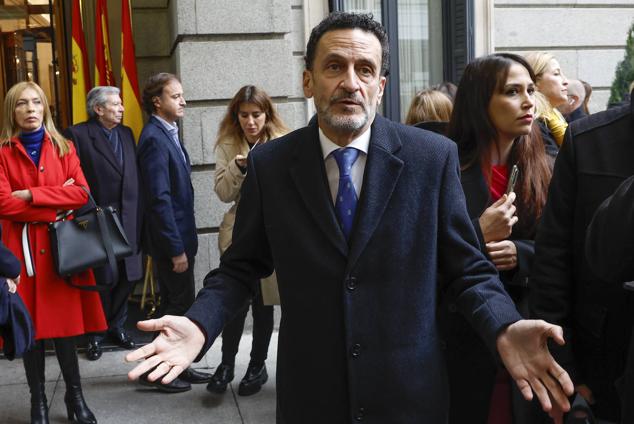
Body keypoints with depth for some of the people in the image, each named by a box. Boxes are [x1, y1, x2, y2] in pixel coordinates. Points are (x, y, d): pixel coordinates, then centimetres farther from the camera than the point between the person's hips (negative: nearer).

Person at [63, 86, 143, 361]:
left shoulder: (126, 134, 13)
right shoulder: (78, 135, -7)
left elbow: (134, 177, 10)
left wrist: (138, 217, 5)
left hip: (128, 221, 6)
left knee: (127, 277, 11)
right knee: (102, 281, 3)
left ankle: (117, 326, 29)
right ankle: (95, 334, 20)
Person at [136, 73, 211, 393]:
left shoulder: (168, 134, 11)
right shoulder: (154, 138, -17)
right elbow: (159, 198, -22)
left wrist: (182, 242, 13)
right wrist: (176, 248, -21)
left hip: (179, 235, 9)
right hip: (171, 239, -9)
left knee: (176, 304, 16)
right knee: (179, 305, 1)